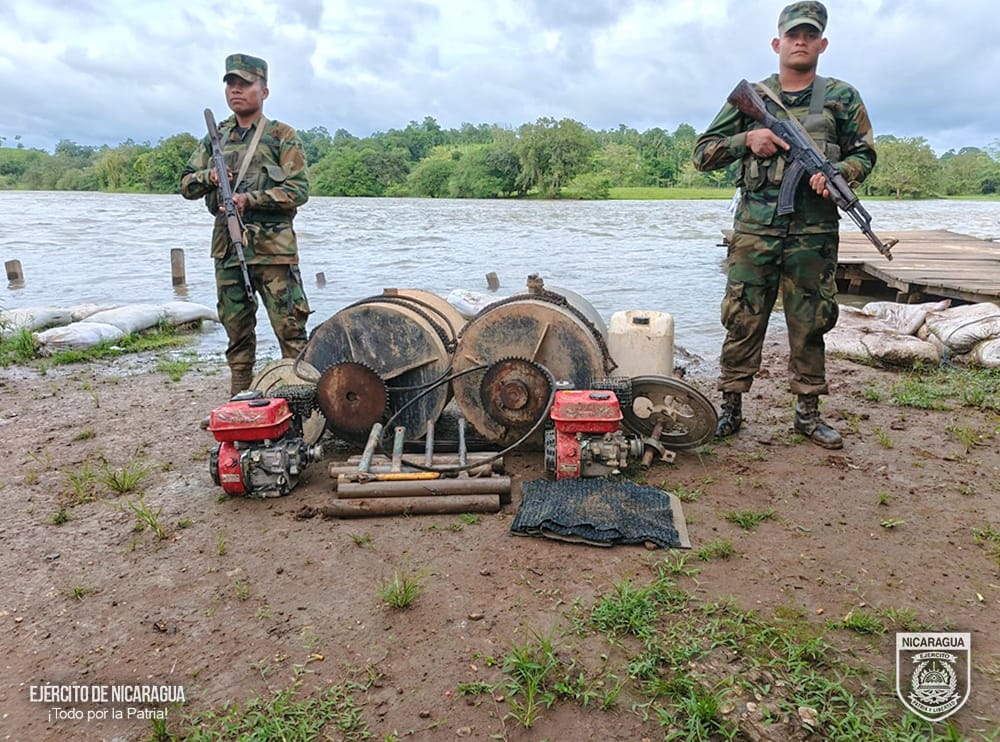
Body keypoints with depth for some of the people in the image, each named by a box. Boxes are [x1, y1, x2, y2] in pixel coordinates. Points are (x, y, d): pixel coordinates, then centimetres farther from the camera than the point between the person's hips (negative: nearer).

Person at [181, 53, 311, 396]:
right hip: (226, 247, 5)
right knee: (236, 329, 11)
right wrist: (208, 176, -5)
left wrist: (250, 199, -16)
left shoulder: (283, 136, 2)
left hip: (272, 248, -5)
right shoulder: (216, 137, 16)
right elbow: (186, 185, 17)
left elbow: (298, 190, -7)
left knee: (289, 328, -7)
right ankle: (240, 398, 20)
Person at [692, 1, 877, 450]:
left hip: (814, 234, 1)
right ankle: (730, 408, 11)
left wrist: (837, 172, -8)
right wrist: (747, 139, -8)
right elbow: (702, 153, 9)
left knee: (810, 325, 7)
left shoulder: (842, 98, 12)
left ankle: (808, 412, 18)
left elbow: (865, 154, 14)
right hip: (754, 231, -1)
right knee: (742, 321, 0)